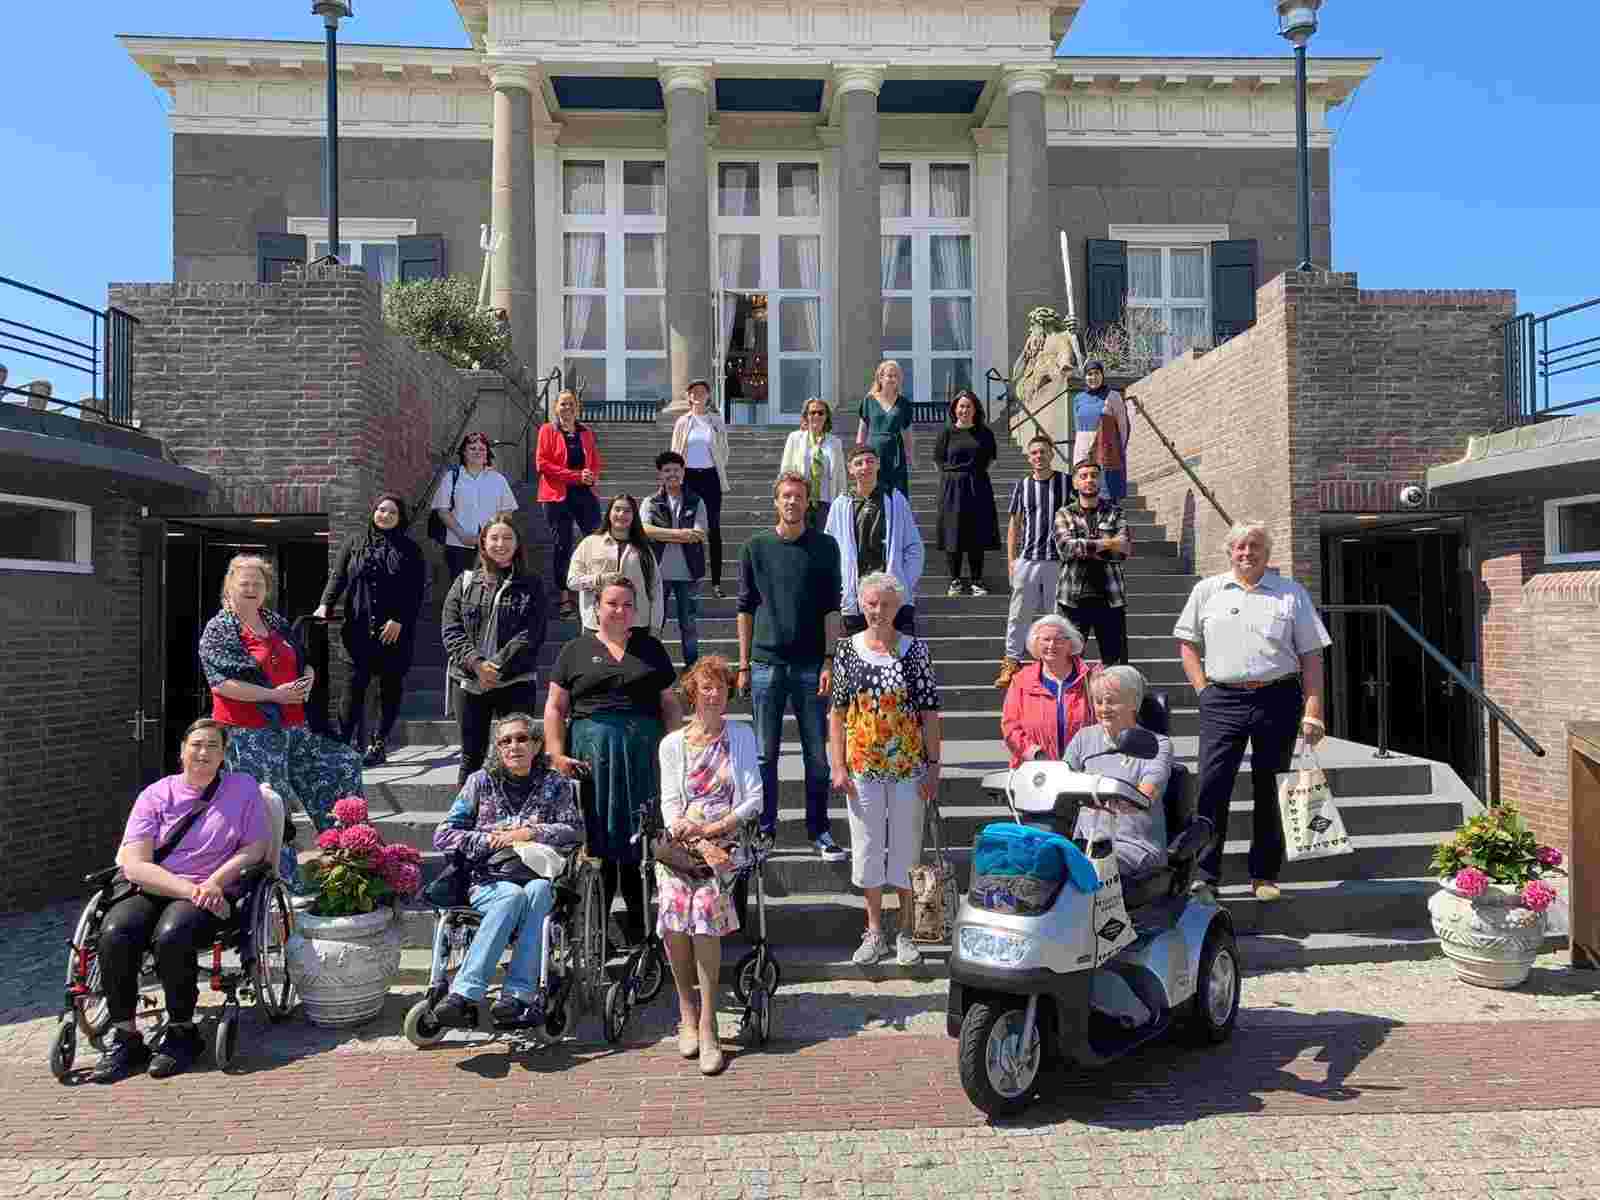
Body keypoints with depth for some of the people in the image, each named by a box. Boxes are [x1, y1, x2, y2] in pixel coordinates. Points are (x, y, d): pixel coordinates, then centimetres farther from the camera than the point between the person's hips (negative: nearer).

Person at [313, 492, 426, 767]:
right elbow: (337, 577, 5)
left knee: (391, 686, 4)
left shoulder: (409, 550, 6)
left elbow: (416, 591, 0)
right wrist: (324, 605, -11)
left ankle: (379, 745, 13)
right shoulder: (354, 544, 12)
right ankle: (344, 742, -4)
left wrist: (399, 620, -11)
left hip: (395, 631, 0)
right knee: (356, 683, -6)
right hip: (359, 628, 0)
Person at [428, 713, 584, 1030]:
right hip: (487, 882, 0)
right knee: (513, 895, -35)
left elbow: (575, 831, 4)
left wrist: (529, 834, -7)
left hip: (538, 877, 1)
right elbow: (443, 836, 9)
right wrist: (489, 840, -5)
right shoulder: (481, 781, 11)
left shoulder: (555, 784, 13)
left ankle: (516, 994, -41)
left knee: (538, 891, -35)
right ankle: (465, 996, -40)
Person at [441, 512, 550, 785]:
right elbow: (451, 631, 1)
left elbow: (530, 635, -5)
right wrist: (476, 664, -13)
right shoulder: (465, 582, 10)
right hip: (469, 680, 2)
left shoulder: (531, 586, 4)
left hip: (516, 682, -2)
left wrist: (498, 667, -15)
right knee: (471, 755, 10)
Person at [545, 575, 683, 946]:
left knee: (641, 836, 3)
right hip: (591, 754, -1)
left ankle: (640, 926, 12)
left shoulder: (651, 648, 14)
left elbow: (670, 704, 12)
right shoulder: (577, 650, 10)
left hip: (644, 754, 1)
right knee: (597, 839, 1)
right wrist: (557, 754, -4)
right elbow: (555, 708, 8)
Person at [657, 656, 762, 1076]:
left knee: (705, 900, -29)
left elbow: (753, 800, 6)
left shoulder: (741, 736, 13)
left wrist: (713, 829, -7)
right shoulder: (672, 743, 15)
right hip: (680, 842, 1)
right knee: (674, 899, -29)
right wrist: (682, 827, -14)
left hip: (725, 841, -1)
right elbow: (670, 804, 7)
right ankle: (687, 1008, -9)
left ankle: (707, 1022, -21)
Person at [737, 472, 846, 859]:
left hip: (811, 665, 0)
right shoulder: (756, 547, 5)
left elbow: (831, 608, 1)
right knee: (765, 753, 7)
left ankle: (819, 830, 17)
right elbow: (746, 608, 8)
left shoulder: (825, 547, 3)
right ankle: (765, 827, 19)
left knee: (817, 754, 5)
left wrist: (829, 661, -6)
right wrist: (743, 664, 4)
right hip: (767, 664, 1)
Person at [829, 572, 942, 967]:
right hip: (863, 768, 1)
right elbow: (837, 712, 3)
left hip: (909, 767, -1)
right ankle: (874, 931, 26)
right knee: (866, 846, 10)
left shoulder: (915, 649, -3)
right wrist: (838, 766, -3)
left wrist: (932, 766, -6)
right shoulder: (848, 648, 0)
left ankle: (906, 933, 25)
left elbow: (930, 712, -3)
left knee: (907, 846, 8)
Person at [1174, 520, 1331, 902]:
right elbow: (1187, 642, 15)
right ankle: (1205, 875, 3)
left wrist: (1312, 712, -3)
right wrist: (1202, 689, 2)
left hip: (1277, 699, 0)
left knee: (1270, 789, 6)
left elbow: (1311, 656, 4)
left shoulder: (1292, 593, 7)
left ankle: (1265, 875, 18)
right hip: (1222, 700, 0)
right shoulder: (1207, 591, 10)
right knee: (1211, 785, -5)